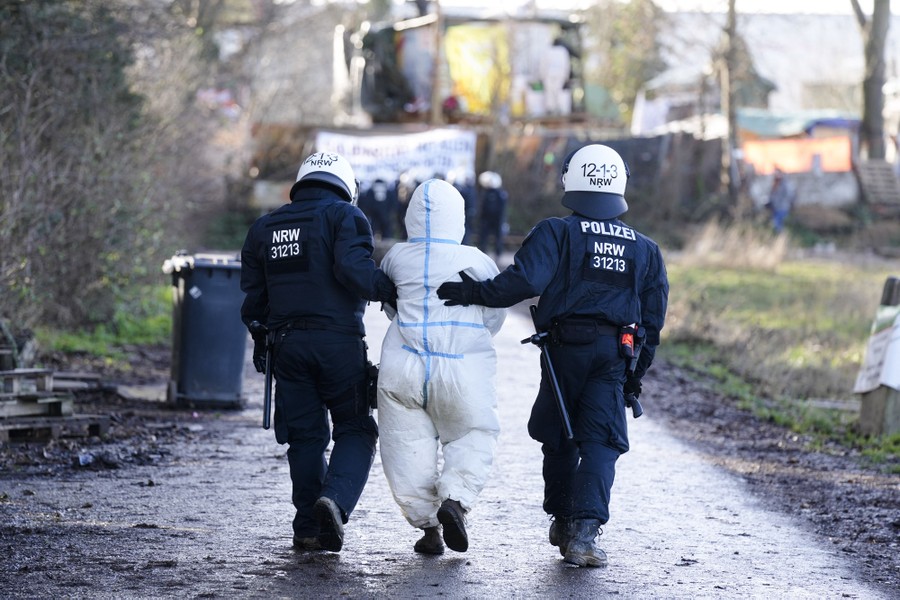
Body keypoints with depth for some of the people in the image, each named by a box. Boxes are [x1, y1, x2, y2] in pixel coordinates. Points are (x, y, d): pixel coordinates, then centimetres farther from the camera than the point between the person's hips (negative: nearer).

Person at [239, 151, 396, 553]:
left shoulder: (264, 228, 16)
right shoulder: (344, 216, 0)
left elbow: (252, 294, 18)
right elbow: (353, 268, -18)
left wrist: (260, 340, 29)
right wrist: (391, 292, -8)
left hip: (287, 344, 5)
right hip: (338, 340, -4)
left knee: (305, 437, 11)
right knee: (355, 430, 4)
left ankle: (308, 528, 8)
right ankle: (335, 499, -20)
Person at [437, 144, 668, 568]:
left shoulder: (557, 233, -1)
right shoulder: (645, 250, 12)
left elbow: (524, 281, -19)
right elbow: (653, 320, 13)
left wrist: (475, 293, -13)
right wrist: (635, 376, 20)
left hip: (565, 348, -1)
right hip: (614, 357, 1)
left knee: (558, 438, 16)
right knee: (600, 443, -5)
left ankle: (562, 522, 30)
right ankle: (584, 531, -22)